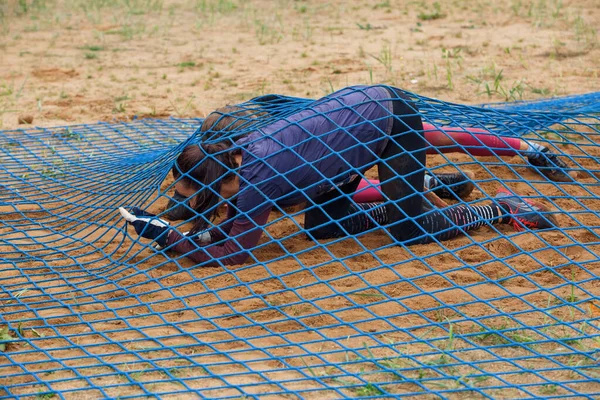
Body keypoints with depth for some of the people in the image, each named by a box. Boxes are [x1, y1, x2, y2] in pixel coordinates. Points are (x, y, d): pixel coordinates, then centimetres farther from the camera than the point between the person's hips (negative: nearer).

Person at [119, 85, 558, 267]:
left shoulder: (256, 179, -26)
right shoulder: (235, 154, -4)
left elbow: (233, 253, -21)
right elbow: (231, 229, 9)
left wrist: (168, 237, -21)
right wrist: (203, 232, -8)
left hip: (389, 115, -8)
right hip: (361, 104, 8)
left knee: (407, 230, -2)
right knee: (321, 224, 10)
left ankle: (502, 209, 12)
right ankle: (418, 186, 23)